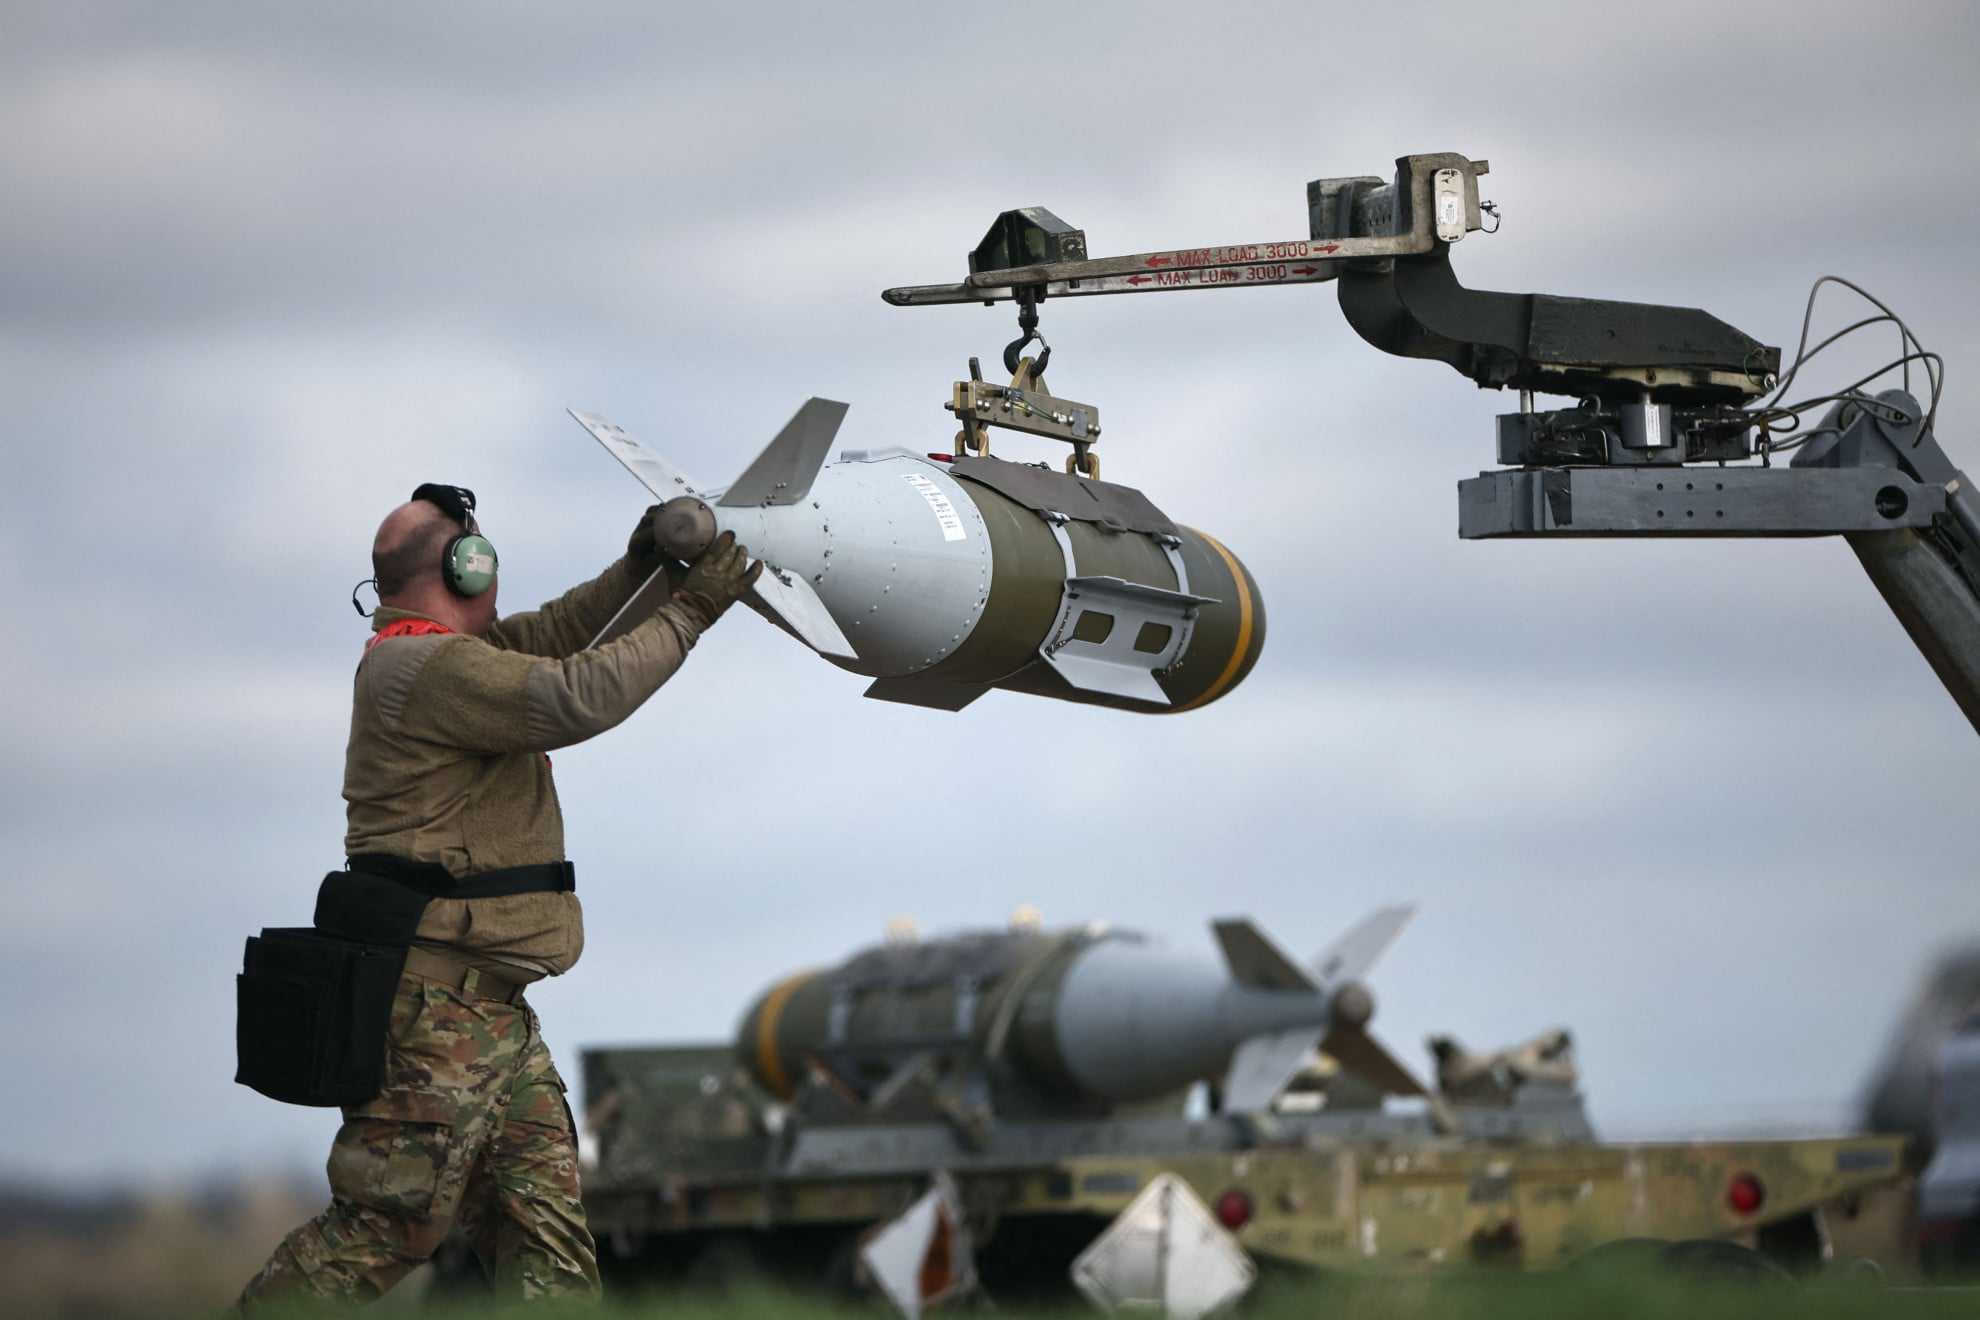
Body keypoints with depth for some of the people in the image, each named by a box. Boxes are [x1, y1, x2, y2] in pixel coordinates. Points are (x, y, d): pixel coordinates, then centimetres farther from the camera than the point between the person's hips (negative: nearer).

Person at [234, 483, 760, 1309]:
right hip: (438, 1008, -11)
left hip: (491, 1008, 11)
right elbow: (575, 697, -22)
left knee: (546, 1222, 4)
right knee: (385, 1229, -10)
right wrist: (688, 614, -13)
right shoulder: (431, 667, -14)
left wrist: (635, 574, 18)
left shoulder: (430, 656, 17)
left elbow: (538, 644, 29)